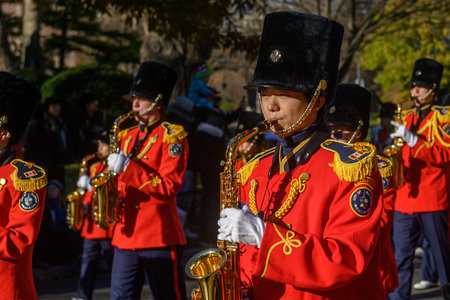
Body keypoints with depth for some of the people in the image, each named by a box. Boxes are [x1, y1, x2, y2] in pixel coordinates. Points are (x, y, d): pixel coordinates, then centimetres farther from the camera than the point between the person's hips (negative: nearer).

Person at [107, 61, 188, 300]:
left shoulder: (172, 137, -5)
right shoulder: (128, 136, 17)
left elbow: (169, 188, -15)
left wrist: (128, 167, -20)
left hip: (159, 237, -7)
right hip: (126, 235, 7)